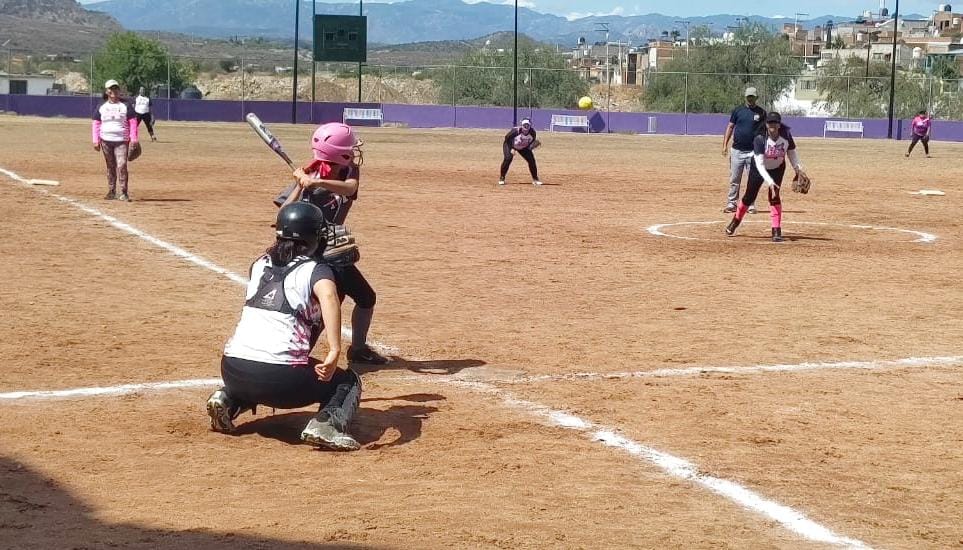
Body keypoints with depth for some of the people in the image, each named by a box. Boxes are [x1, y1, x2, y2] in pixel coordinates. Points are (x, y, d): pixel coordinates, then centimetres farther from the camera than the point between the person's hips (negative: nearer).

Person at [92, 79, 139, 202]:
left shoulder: (126, 106, 3)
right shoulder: (101, 107, 8)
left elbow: (133, 123, 1)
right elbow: (96, 124, 10)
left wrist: (133, 140, -7)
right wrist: (96, 140, 2)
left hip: (122, 141, -2)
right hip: (106, 141, 2)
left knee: (122, 165, -14)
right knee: (110, 167, 8)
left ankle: (123, 193, -12)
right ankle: (111, 192, 15)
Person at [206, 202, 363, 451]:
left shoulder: (260, 265, 18)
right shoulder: (316, 270, 2)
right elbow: (328, 295, -21)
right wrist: (334, 351, -28)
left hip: (232, 368, 6)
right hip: (280, 377, -6)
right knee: (348, 382, 16)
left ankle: (228, 399, 13)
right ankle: (326, 424, -13)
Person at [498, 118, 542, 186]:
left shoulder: (532, 132, -25)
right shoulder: (516, 131, -36)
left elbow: (532, 141, -7)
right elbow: (507, 138, -21)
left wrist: (532, 146, -30)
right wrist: (511, 149, -27)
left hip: (523, 147, 4)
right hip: (510, 145, -4)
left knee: (531, 160, -5)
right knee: (508, 158, -27)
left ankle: (535, 179, 14)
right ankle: (502, 178, -12)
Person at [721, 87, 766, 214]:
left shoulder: (761, 112, 4)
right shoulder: (738, 110, 6)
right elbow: (730, 127, 8)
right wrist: (725, 144, 0)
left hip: (753, 151, -1)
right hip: (737, 150, 1)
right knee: (734, 179, 3)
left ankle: (751, 205, 8)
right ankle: (731, 203, 9)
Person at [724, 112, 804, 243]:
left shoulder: (786, 136, -23)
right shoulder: (760, 139, -32)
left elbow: (791, 152, -4)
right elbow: (760, 165, -34)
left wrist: (797, 167, -18)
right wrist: (769, 181, -43)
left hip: (777, 168, 1)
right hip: (759, 168, -1)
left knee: (774, 195, -15)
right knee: (749, 197, 7)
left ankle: (777, 231, -10)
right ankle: (735, 221, 33)